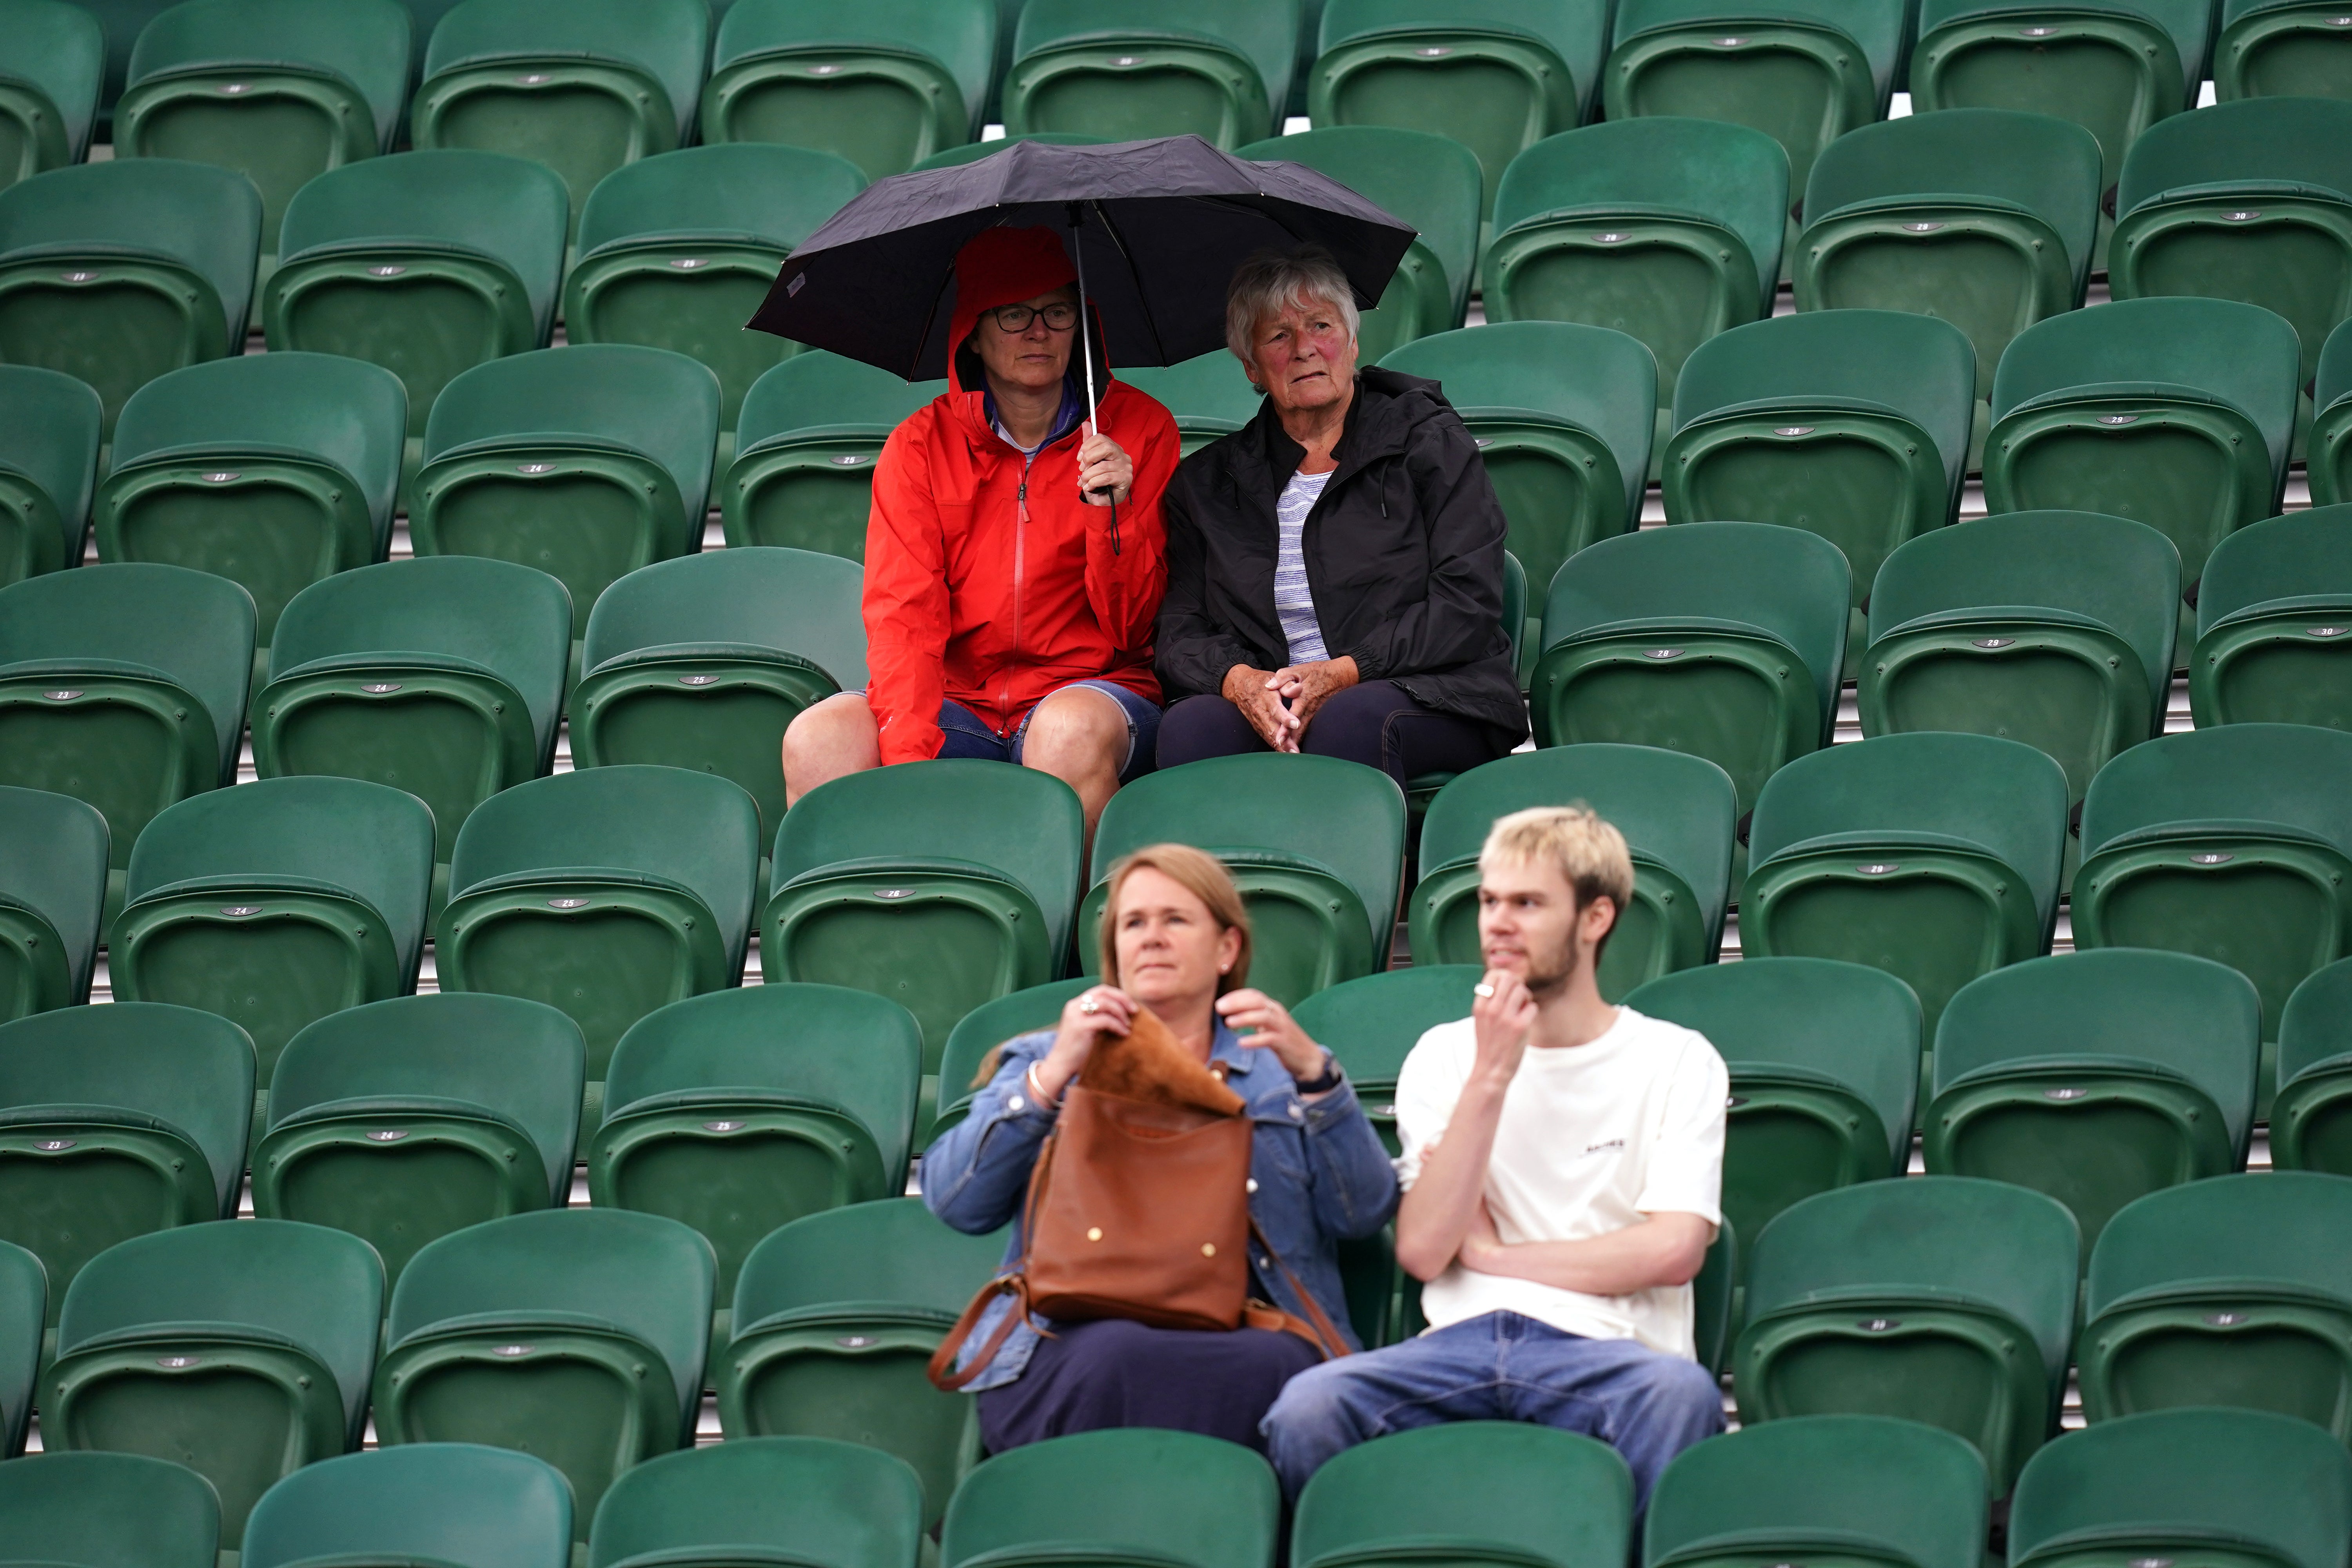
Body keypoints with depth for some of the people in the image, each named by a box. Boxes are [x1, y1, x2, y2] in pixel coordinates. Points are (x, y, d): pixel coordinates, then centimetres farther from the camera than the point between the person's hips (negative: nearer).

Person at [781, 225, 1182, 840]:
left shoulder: (1140, 428, 3)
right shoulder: (920, 446, 6)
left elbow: (1131, 629, 1)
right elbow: (903, 615, -5)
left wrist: (1111, 514, -18)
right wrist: (908, 754, -22)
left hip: (1094, 685, -1)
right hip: (959, 700, 1)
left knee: (1070, 733, -38)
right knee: (819, 740, -27)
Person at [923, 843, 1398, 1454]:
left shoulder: (1275, 1067, 26)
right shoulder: (1044, 1060, 27)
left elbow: (1366, 1213, 9)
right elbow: (956, 1203, 8)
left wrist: (1312, 1072, -3)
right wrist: (1052, 1076, -2)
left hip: (1241, 1334, 1)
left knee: (1269, 1366, -36)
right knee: (1118, 1357, -37)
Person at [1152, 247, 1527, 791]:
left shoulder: (1428, 438, 10)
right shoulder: (1206, 482, 19)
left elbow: (1467, 608, -1)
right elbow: (1179, 633, 11)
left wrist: (1342, 673, -15)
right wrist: (1239, 680, -14)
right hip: (1265, 706, 2)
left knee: (1350, 720, -39)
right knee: (1189, 727, -32)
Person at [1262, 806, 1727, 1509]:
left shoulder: (1676, 1061, 10)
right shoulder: (1443, 1056, 17)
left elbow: (1674, 1250, -3)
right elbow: (1423, 1251, 3)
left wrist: (1493, 1254, 3)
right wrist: (1491, 1077, -2)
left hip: (1602, 1348, -2)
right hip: (1462, 1344, 2)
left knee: (1681, 1393, -39)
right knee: (1306, 1406, -31)